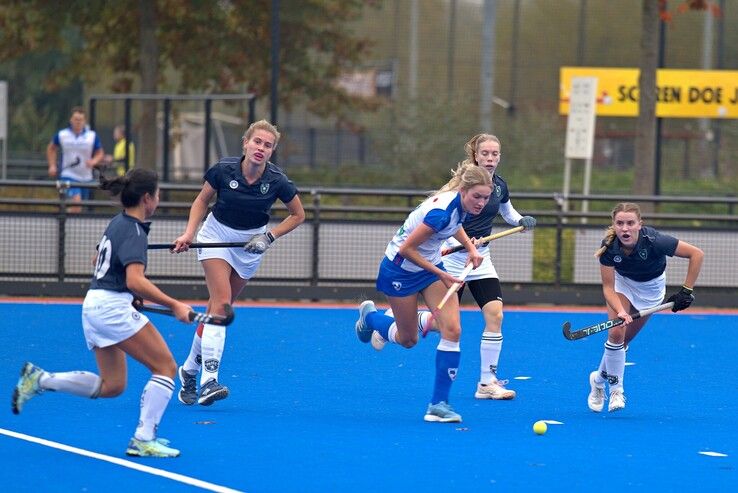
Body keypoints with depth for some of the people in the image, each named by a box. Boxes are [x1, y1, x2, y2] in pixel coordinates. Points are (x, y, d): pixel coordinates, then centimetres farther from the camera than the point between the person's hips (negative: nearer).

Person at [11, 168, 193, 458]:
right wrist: (174, 306, -27)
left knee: (111, 386, 14)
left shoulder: (117, 223, 15)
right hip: (112, 306, -10)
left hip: (93, 304, 10)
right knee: (166, 368, -5)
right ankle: (143, 441, -9)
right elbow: (135, 281, -26)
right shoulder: (134, 232, -14)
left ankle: (39, 380, 5)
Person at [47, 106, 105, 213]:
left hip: (86, 178, 3)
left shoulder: (92, 136, -2)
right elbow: (51, 149, 15)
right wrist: (52, 166, 5)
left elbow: (100, 153, 7)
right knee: (76, 201, -24)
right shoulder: (61, 135, -2)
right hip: (69, 176, -3)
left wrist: (94, 161, -16)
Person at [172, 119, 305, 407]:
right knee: (221, 302, -19)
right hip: (217, 235, -2)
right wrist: (189, 233, -12)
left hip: (251, 244, 2)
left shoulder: (277, 181, -18)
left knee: (219, 308, 7)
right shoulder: (223, 170, -19)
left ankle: (190, 370, 25)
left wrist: (269, 237, -12)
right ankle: (208, 380, -27)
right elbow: (202, 200, -1)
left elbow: (298, 215, -2)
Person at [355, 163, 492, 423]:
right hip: (400, 269, -7)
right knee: (407, 340, 10)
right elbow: (407, 248, -27)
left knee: (452, 329, -11)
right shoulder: (442, 211, -35)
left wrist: (471, 248, 2)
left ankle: (439, 404, -5)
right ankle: (369, 315, 44)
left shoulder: (461, 204, -10)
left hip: (430, 265, 7)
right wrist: (440, 274, -23)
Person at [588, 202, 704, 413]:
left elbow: (696, 254, -30)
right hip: (622, 281, 0)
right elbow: (608, 287, -25)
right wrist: (620, 311, -43)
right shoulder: (609, 246, -32)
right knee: (616, 333, -18)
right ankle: (616, 388, 1)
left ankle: (599, 379, 29)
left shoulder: (653, 241, -38)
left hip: (651, 286, 0)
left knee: (623, 340, 3)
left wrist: (686, 291, -30)